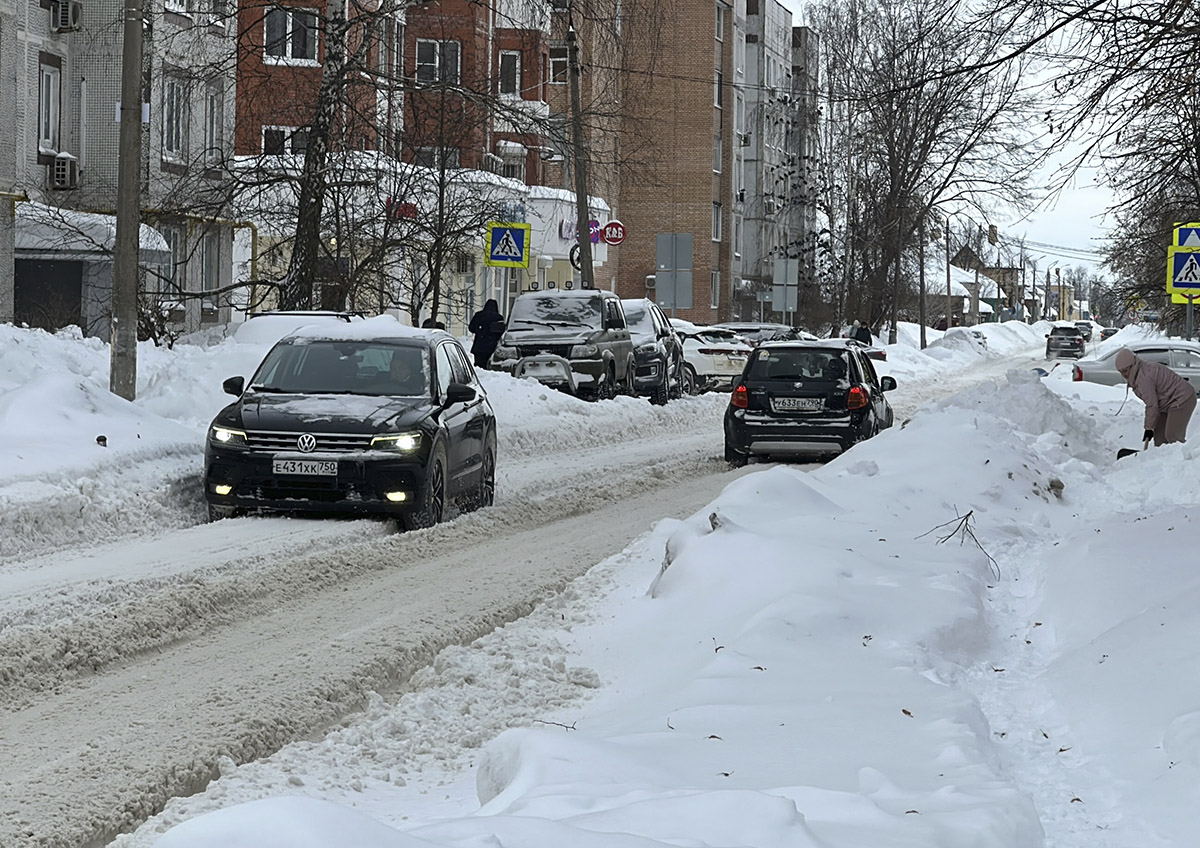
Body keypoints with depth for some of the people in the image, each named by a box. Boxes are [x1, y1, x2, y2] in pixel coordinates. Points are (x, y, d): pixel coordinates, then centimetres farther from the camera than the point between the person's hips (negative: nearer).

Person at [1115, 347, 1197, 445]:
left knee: (1172, 436, -15)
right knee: (1159, 435, 10)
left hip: (1182, 399, -11)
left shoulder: (1143, 378, -27)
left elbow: (1152, 405, -24)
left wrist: (1149, 428, -16)